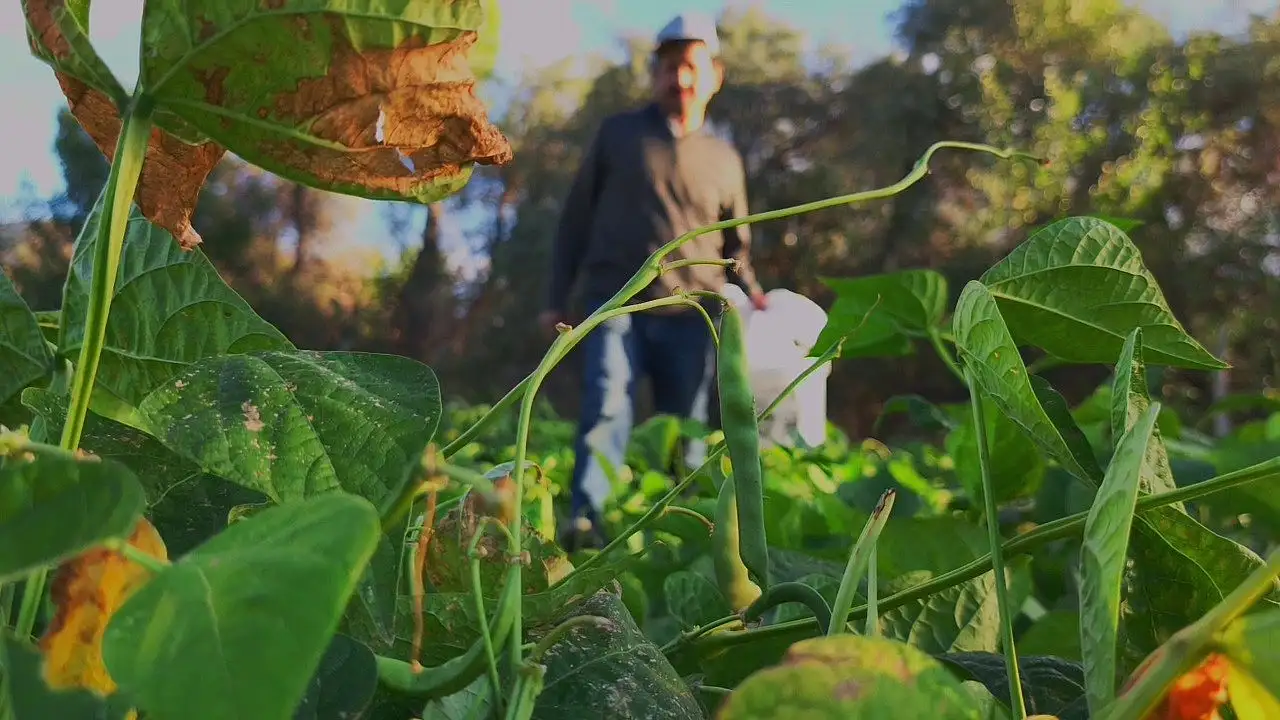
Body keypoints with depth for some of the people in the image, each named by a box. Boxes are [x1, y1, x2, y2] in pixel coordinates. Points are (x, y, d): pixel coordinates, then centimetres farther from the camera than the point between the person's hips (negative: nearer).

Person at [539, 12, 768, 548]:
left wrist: (750, 293, 3)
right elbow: (576, 217, 11)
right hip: (616, 303, -2)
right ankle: (585, 523, -28)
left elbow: (735, 246, 23)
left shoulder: (725, 160, 16)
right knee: (606, 408, -21)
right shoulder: (617, 134, 10)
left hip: (692, 316, 3)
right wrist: (557, 298, 6)